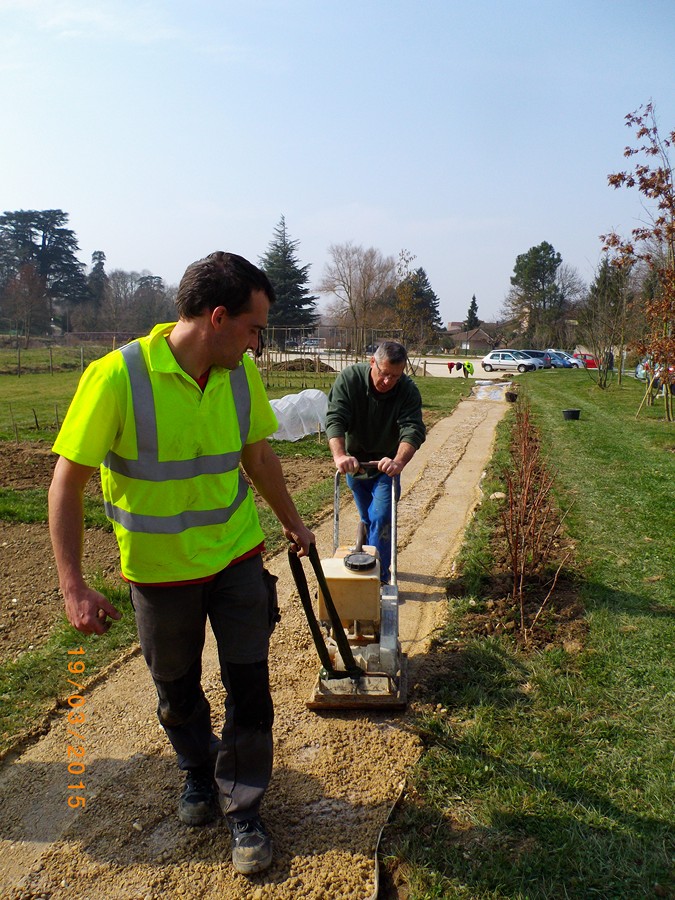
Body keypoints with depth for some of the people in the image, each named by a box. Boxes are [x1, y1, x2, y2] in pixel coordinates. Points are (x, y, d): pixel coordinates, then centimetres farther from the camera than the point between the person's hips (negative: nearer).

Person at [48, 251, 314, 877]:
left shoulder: (241, 374, -8)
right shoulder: (117, 376, -23)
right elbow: (67, 484, -17)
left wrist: (290, 520, 18)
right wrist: (73, 588, -20)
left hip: (236, 556, 3)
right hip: (159, 570, -2)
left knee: (249, 687, 6)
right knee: (177, 690, 19)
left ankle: (242, 808, 29)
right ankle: (198, 770, 49)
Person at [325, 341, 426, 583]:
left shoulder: (408, 390, -22)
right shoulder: (349, 378, -22)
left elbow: (413, 429, -33)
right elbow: (335, 419, -32)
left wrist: (398, 462, -53)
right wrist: (340, 455, -50)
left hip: (386, 464, -1)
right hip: (354, 461, 1)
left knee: (380, 519, -11)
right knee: (367, 519, 16)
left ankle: (379, 576, -1)